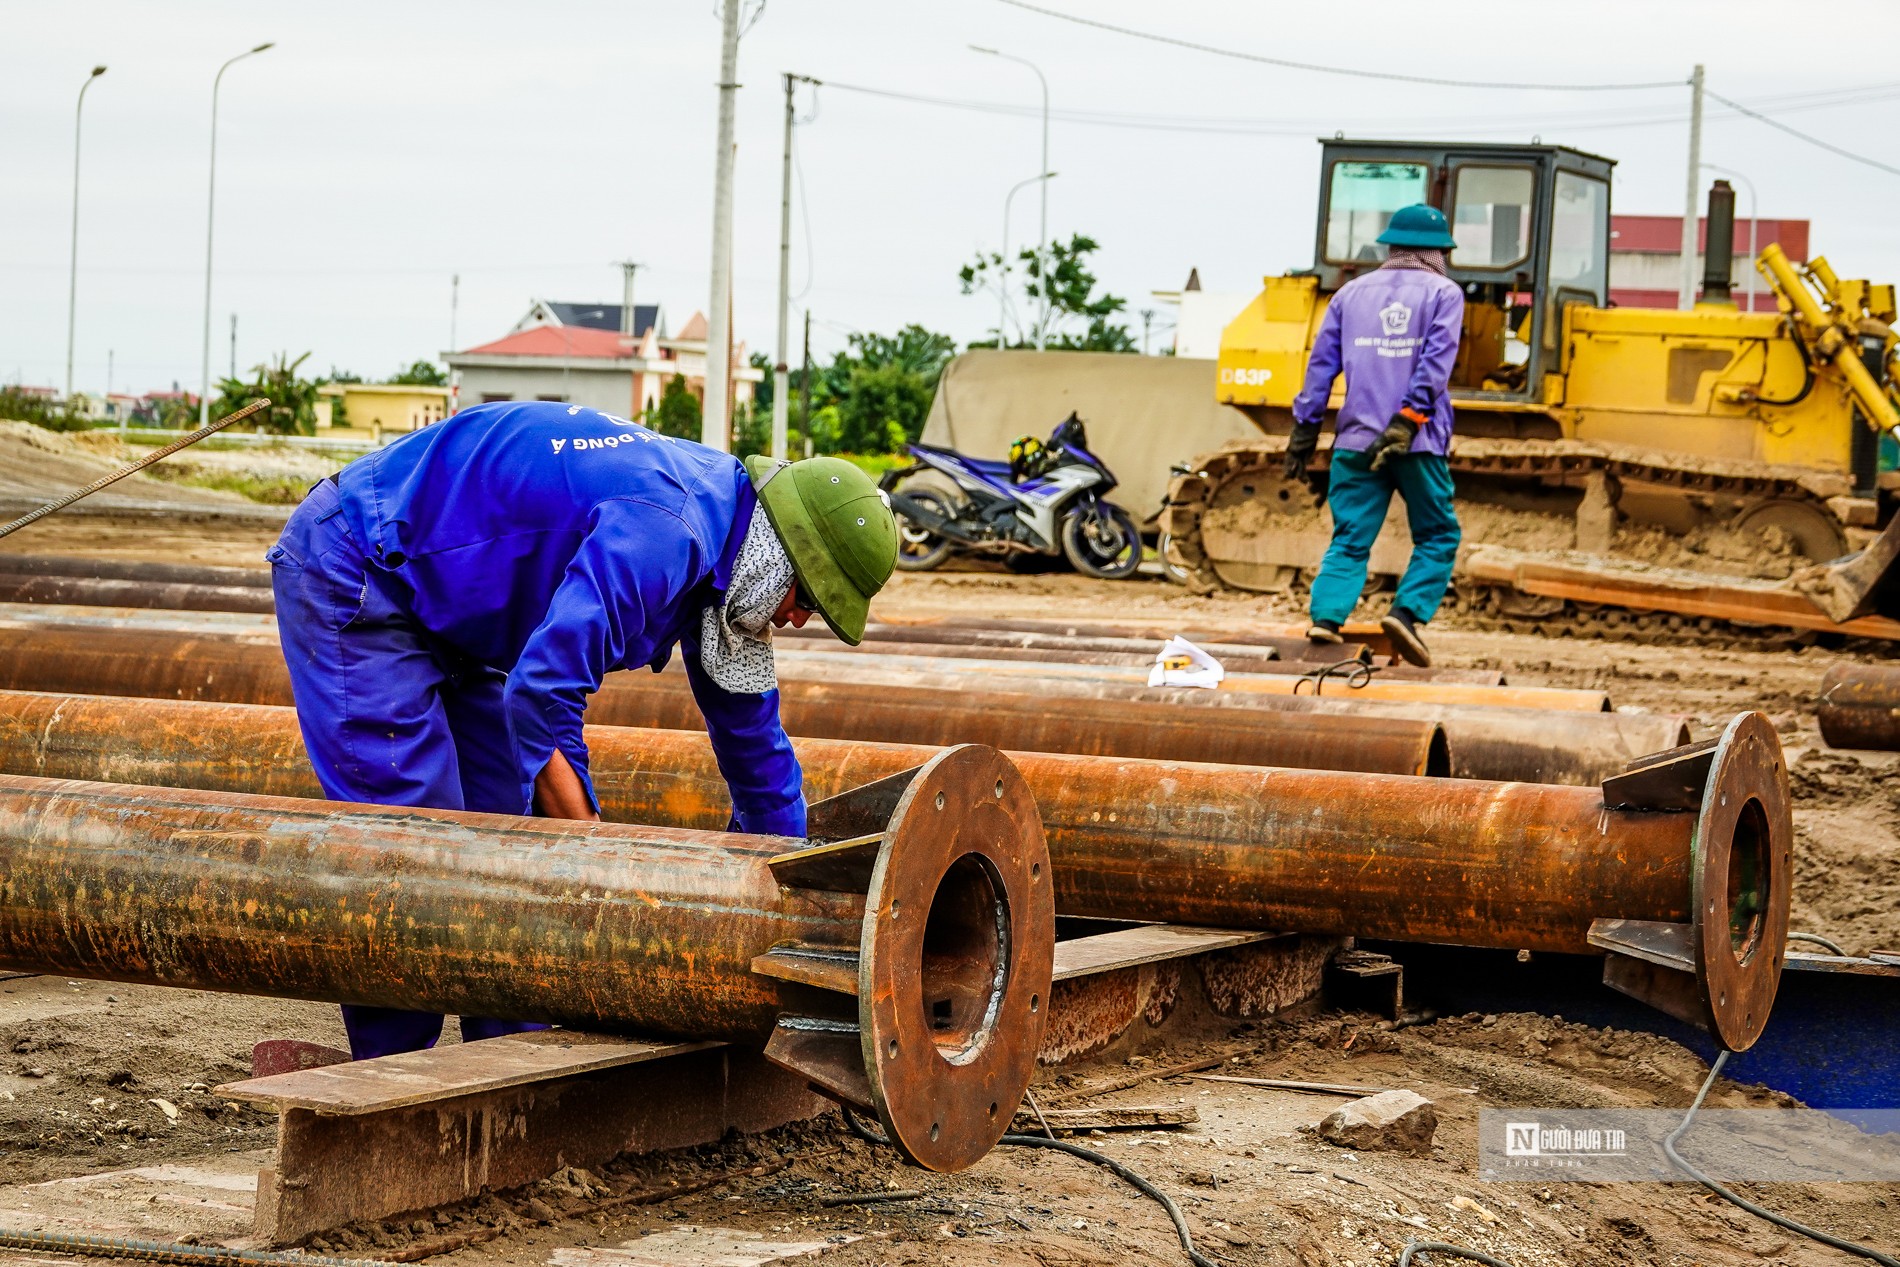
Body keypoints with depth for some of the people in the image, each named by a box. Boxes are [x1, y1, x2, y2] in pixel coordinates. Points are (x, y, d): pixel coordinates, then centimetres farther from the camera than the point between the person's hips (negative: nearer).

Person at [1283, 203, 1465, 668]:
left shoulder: (1352, 292, 14)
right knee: (1437, 537, 8)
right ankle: (1408, 612, -11)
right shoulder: (1443, 293, 4)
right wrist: (1407, 421, -16)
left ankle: (1326, 618, -15)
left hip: (1356, 439, 3)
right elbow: (1436, 363, -10)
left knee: (1350, 540, 3)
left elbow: (1322, 364, 10)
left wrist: (1305, 429, 12)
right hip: (1420, 442, -3)